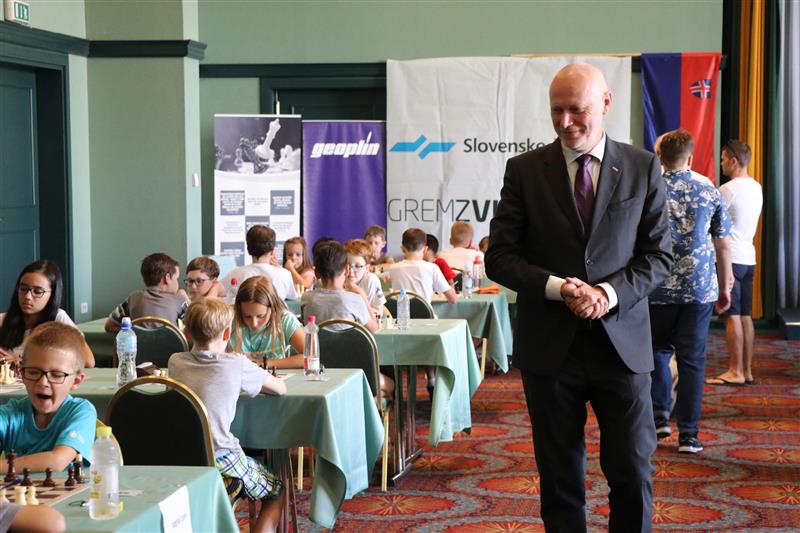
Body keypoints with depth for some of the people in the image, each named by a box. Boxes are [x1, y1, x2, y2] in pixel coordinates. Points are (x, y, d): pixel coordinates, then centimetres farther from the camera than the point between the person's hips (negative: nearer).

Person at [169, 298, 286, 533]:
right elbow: (281, 388, 6)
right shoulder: (237, 365, -9)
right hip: (222, 460, -5)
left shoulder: (175, 362, 2)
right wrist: (249, 383, 22)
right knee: (276, 493, 19)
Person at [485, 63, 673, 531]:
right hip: (550, 346, 0)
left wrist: (611, 293, -15)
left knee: (634, 473, 1)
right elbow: (500, 257, -1)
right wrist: (557, 287, -17)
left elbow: (659, 255, 3)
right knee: (560, 476, 8)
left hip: (622, 341, 0)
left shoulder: (643, 168, 3)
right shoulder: (524, 170, 2)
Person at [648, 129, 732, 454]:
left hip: (658, 288, -1)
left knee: (657, 351, 18)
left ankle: (659, 416, 11)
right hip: (700, 289, 1)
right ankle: (688, 435, 4)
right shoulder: (709, 191, 2)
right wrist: (724, 288, 15)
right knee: (692, 359, 4)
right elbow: (723, 245, 5)